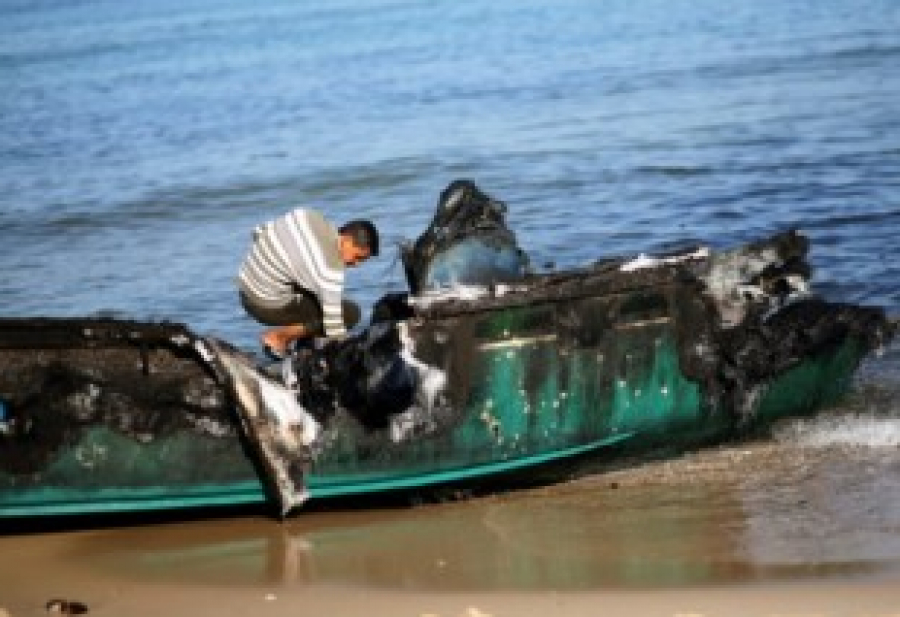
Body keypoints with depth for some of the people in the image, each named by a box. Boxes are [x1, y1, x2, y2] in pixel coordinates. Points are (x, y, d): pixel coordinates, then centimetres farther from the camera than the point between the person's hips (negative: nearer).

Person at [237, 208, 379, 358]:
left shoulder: (307, 216, -3)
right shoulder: (330, 268, -26)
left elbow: (259, 232, 9)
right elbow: (333, 324, -22)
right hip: (268, 307, -9)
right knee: (351, 313, -7)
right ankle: (279, 337, -4)